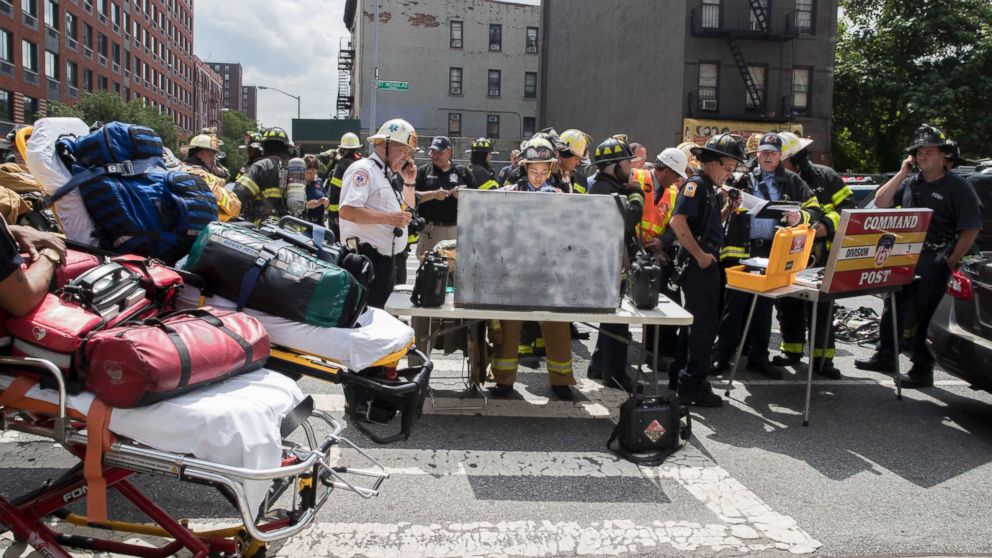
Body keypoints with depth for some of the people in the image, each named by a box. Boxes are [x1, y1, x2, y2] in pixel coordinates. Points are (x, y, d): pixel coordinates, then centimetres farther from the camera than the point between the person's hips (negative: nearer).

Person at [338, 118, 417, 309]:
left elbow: (405, 213, 29)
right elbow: (347, 211, -23)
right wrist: (389, 218, -24)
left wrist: (409, 182, 17)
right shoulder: (363, 169, -10)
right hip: (366, 258, -10)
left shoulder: (387, 175, 20)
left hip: (385, 260, 10)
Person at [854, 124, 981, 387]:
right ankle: (885, 356, 29)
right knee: (893, 307, 14)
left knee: (926, 315, -1)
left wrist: (951, 263, -13)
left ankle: (922, 370, 9)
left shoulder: (959, 187, -5)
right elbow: (880, 203, 6)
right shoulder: (910, 182, 13)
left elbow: (971, 230, -8)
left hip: (934, 264, -6)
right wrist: (902, 173, 0)